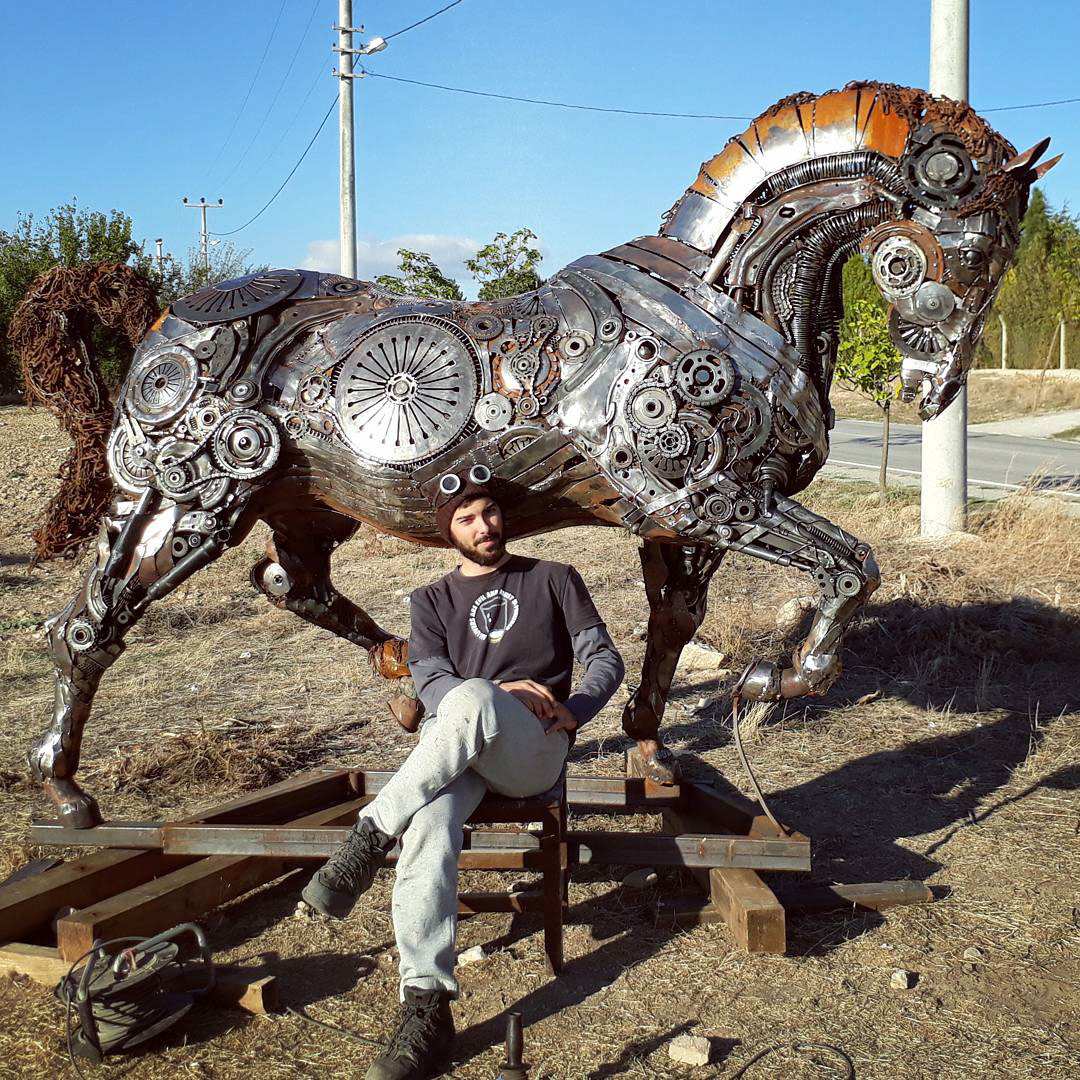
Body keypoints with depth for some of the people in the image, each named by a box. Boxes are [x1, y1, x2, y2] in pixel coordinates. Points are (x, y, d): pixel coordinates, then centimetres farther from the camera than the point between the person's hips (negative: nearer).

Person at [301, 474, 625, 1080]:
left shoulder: (552, 579, 20)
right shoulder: (433, 600, 24)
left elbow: (606, 658, 13)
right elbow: (429, 680, 7)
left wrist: (571, 711, -8)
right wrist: (504, 694, -13)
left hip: (536, 750, -2)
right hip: (453, 749, 2)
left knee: (471, 700, -39)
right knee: (429, 821, -35)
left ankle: (370, 837, -31)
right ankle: (427, 1008, -43)